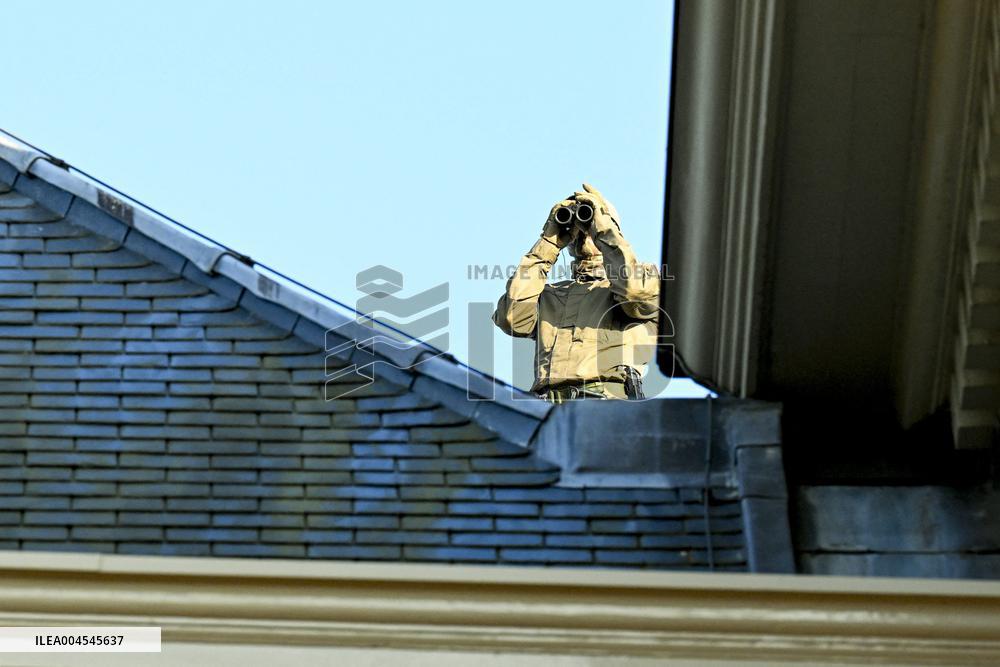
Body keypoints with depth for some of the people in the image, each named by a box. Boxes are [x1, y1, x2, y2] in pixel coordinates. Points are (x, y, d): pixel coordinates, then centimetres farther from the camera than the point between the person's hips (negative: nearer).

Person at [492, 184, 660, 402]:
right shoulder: (550, 295, 29)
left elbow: (636, 289, -5)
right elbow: (511, 318, 8)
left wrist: (602, 228, 7)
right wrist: (548, 244, 15)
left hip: (609, 395, -2)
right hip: (550, 399, 3)